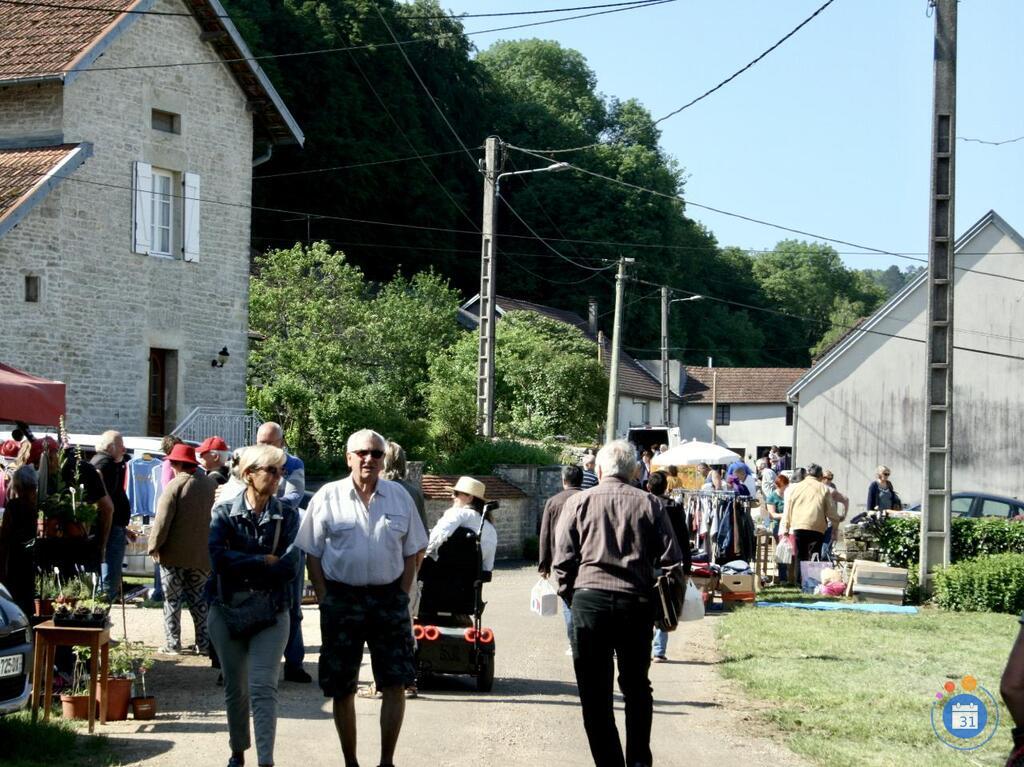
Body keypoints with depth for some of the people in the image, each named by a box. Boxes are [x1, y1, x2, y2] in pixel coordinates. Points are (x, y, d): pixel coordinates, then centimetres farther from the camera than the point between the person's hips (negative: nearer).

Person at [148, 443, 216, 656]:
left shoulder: (175, 485, -13)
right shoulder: (211, 485, 5)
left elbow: (163, 520, -14)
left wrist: (154, 545, -6)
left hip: (174, 553, -5)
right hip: (202, 554, 5)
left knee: (172, 599, 4)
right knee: (198, 599, 12)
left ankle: (172, 644, 5)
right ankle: (204, 643, 11)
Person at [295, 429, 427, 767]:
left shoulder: (399, 496, 6)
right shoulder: (328, 497, 0)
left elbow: (411, 553, 11)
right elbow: (312, 554, 2)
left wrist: (402, 596, 2)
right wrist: (325, 600, -5)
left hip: (389, 598, 1)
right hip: (342, 597, -1)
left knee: (395, 683, -3)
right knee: (342, 688, 5)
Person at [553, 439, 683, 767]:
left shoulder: (577, 503, 5)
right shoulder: (649, 504, 7)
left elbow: (562, 561, 1)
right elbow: (671, 559, 5)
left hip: (589, 601, -1)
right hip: (637, 604, 2)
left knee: (595, 694, 5)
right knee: (636, 687, 18)